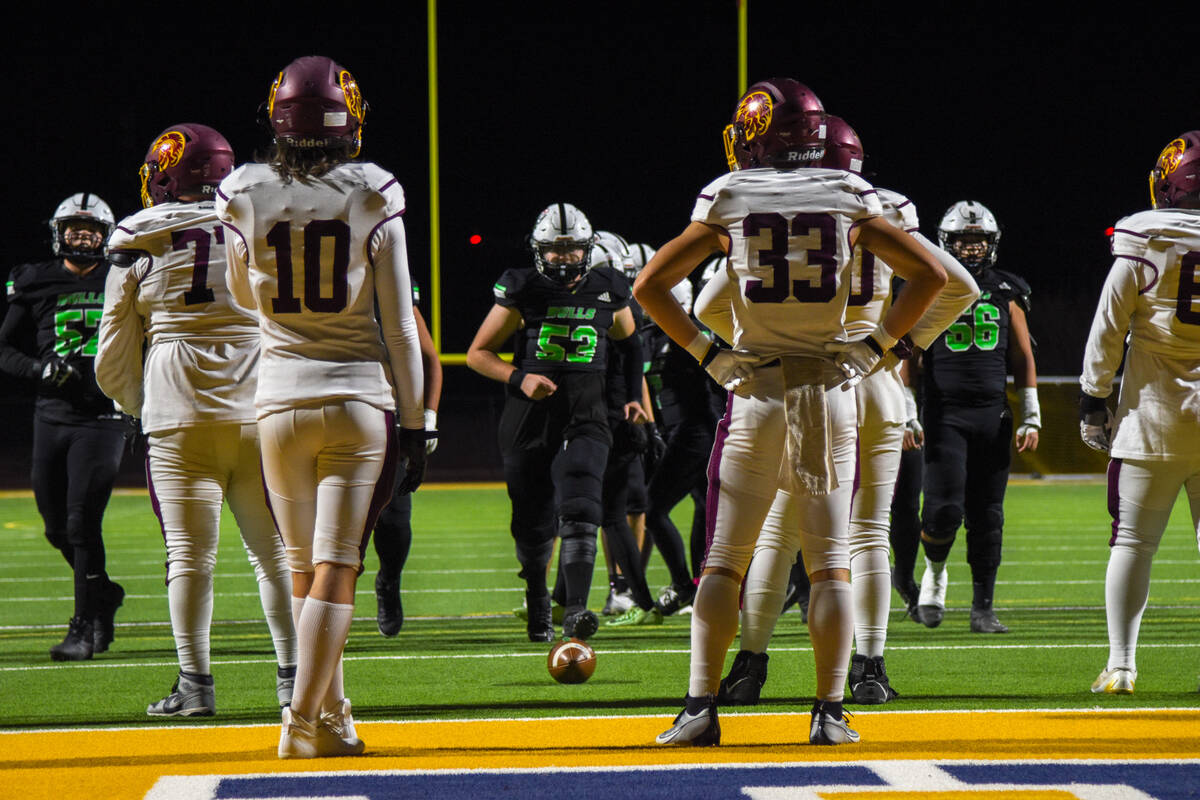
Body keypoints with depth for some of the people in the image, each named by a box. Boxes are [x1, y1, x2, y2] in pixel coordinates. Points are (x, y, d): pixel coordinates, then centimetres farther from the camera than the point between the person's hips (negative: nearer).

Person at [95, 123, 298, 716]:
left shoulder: (139, 246, 3)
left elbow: (113, 364, 8)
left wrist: (142, 406, 25)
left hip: (179, 418, -2)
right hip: (258, 412, 2)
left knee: (190, 553, 1)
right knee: (274, 549, 9)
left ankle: (195, 683, -1)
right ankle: (293, 673, 10)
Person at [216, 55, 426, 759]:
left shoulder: (246, 197, -3)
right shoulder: (373, 197, -7)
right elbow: (398, 324, -3)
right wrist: (415, 422, 3)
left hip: (281, 402, 2)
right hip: (361, 398, -2)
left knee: (304, 568, 12)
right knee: (337, 566, -3)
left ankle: (334, 718, 16)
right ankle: (305, 721, -11)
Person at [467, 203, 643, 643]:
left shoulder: (608, 294, 6)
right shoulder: (522, 293, -3)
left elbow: (630, 345, 25)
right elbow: (478, 352, 2)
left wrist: (636, 396, 13)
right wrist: (519, 378, -13)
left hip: (585, 420, 1)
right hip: (528, 420, 0)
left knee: (579, 514, -18)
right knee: (533, 522, 7)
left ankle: (575, 610, -24)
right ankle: (537, 600, 31)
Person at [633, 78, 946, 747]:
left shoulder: (728, 204, -1)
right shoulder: (849, 203, 1)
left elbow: (650, 285, -3)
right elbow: (930, 274, -1)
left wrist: (706, 353, 1)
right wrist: (876, 345, 2)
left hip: (754, 392, -1)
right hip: (832, 393, 1)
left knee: (724, 560, 4)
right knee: (831, 561, 4)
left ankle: (701, 708, -2)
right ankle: (830, 712, -1)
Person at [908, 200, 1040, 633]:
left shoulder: (1006, 294, 10)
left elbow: (1023, 360, 13)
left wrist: (1031, 419, 8)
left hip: (992, 416, 3)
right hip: (944, 415, -3)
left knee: (987, 517, 2)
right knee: (945, 509, -14)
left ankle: (983, 608, 7)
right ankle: (934, 572, 14)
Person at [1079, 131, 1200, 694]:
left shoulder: (1145, 244, -7)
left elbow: (1109, 328, -4)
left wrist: (1093, 398, 5)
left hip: (1153, 409, -2)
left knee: (1133, 540, 4)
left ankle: (1121, 663, 2)